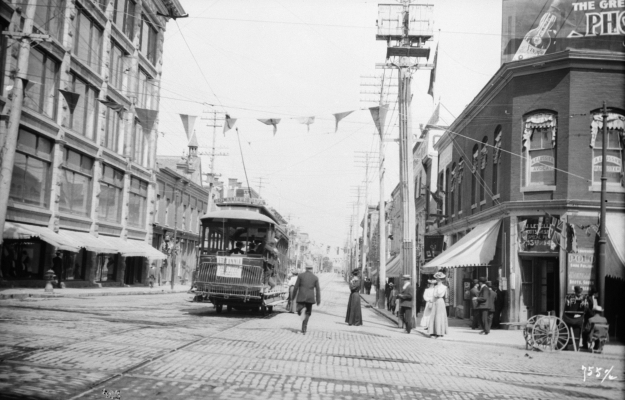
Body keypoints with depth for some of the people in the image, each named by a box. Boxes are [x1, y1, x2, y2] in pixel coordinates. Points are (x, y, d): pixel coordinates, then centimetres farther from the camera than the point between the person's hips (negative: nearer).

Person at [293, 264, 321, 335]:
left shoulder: (300, 275, 2)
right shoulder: (315, 277, 4)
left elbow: (296, 287, 1)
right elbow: (318, 290, 2)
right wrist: (318, 300, 7)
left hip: (301, 297, -1)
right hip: (310, 298, 1)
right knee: (307, 314, 12)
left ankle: (300, 307, -25)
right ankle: (304, 330, 4)